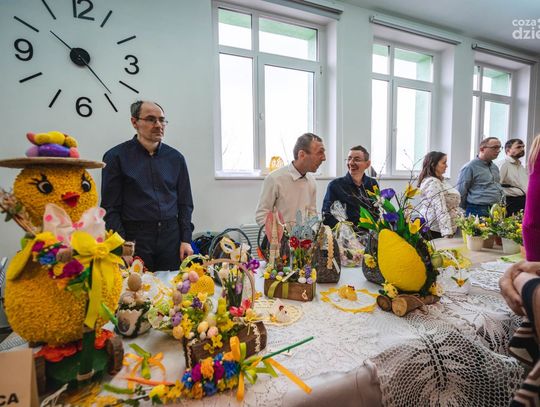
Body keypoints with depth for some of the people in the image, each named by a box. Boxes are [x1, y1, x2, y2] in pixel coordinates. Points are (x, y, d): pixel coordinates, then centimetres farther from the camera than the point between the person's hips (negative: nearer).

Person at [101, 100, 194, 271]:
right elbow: (110, 208, -1)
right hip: (135, 238, -2)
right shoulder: (115, 157, 0)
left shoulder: (175, 158, 8)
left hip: (171, 237, 3)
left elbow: (185, 203, 10)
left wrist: (186, 239, 4)